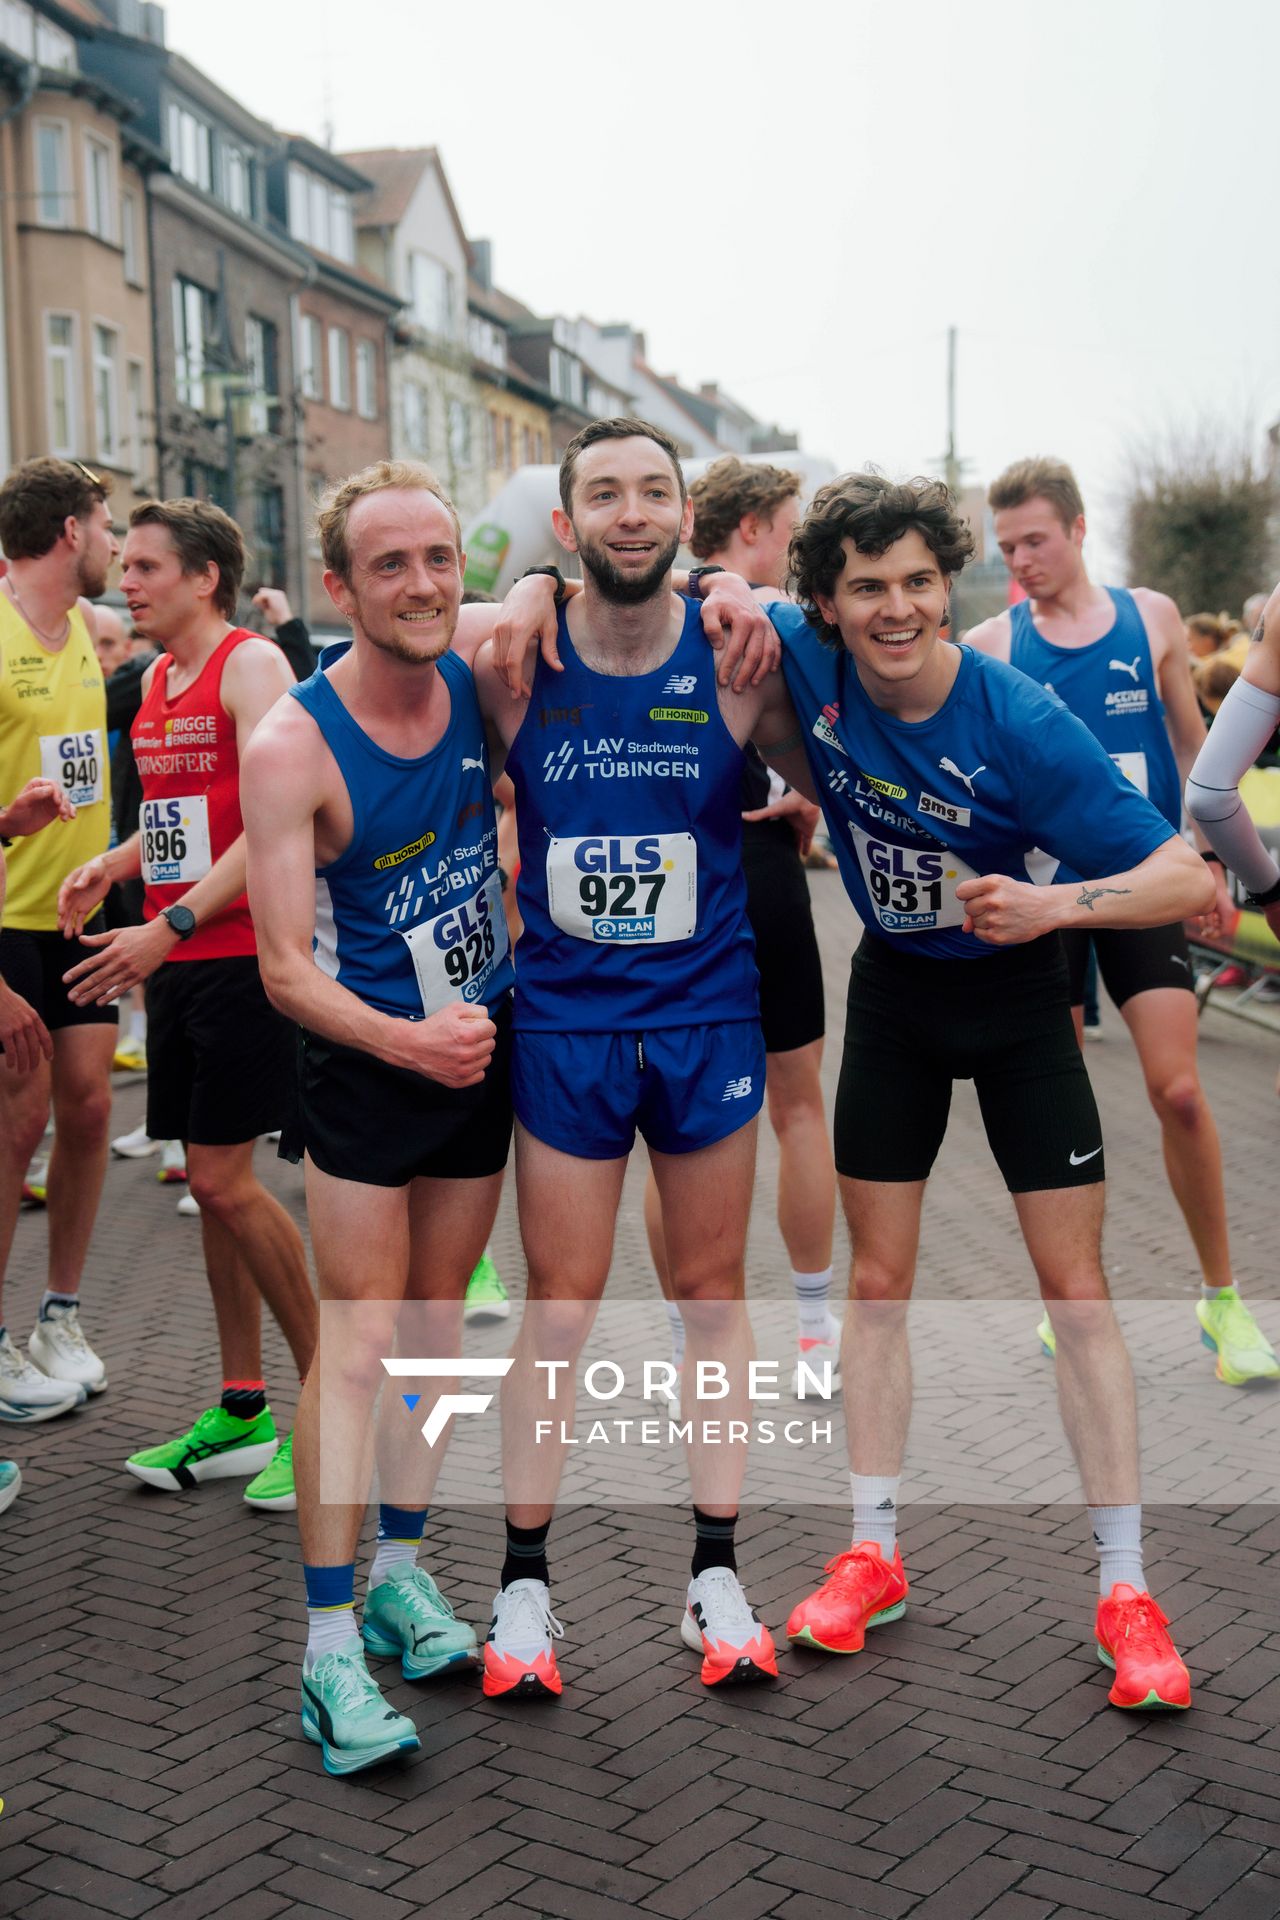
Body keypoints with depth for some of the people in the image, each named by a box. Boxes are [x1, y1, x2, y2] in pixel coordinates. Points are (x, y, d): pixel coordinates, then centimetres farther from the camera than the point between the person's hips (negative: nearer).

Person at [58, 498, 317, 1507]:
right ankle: (241, 1414, 19)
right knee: (212, 1180, 10)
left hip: (243, 953, -8)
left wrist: (173, 923, -26)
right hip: (175, 960, 8)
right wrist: (114, 862, 5)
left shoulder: (251, 665, -10)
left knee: (223, 1179, -9)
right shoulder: (157, 680, 16)